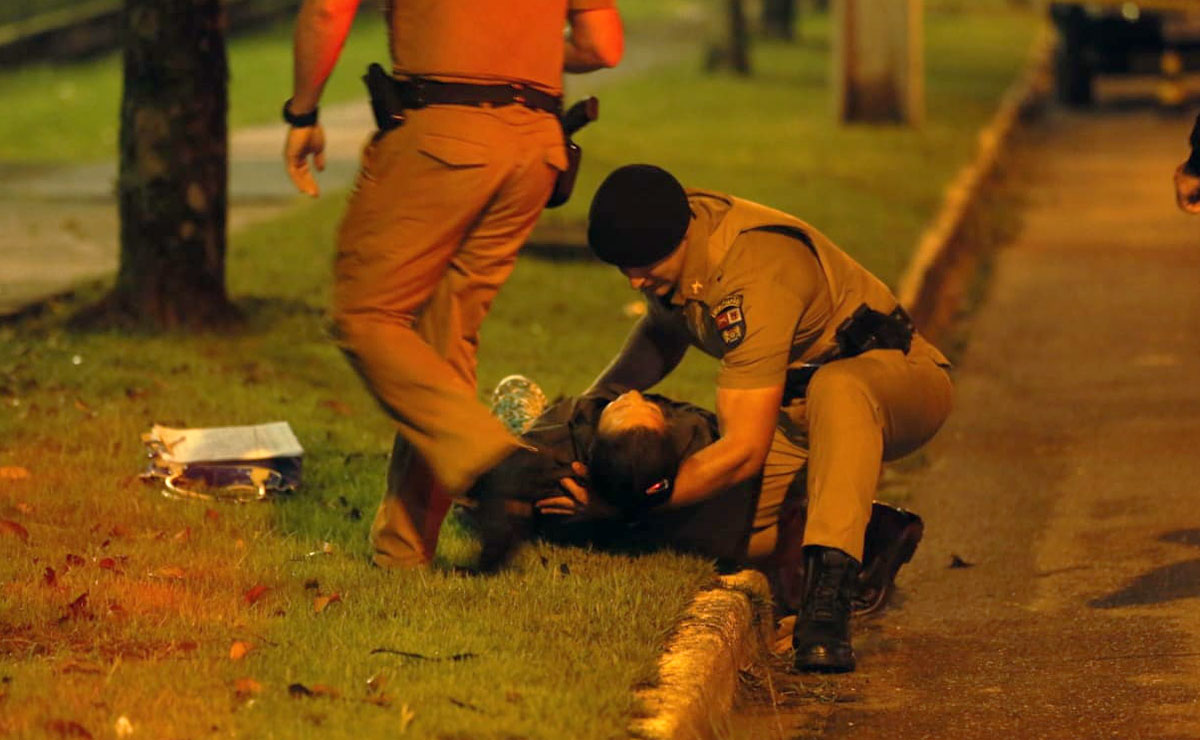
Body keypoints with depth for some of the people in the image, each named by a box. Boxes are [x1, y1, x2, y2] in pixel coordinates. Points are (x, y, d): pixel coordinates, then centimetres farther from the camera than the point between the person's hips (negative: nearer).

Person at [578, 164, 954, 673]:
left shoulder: (754, 273, -35)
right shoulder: (662, 235, -10)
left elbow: (745, 450, -38)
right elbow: (663, 328, 15)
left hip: (895, 376, -8)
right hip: (796, 404, 8)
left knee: (837, 388, -44)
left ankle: (827, 598, -47)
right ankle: (868, 538, 7)